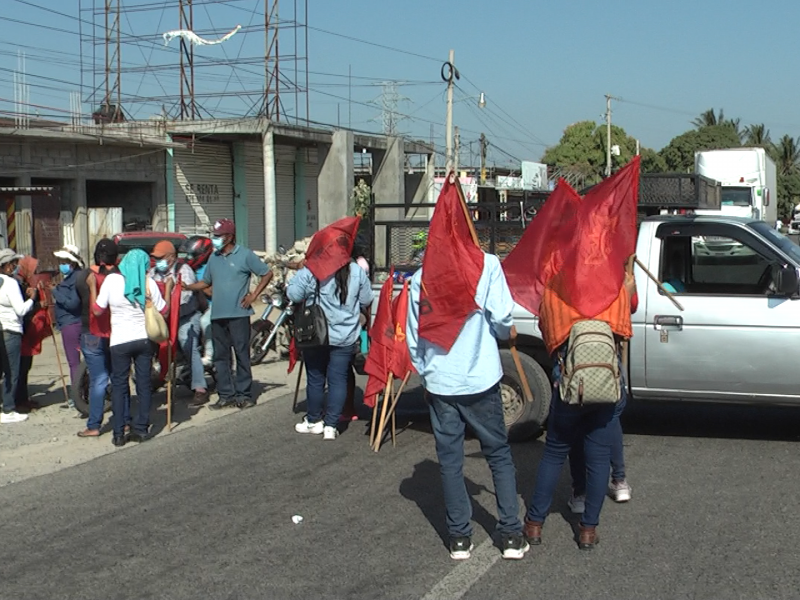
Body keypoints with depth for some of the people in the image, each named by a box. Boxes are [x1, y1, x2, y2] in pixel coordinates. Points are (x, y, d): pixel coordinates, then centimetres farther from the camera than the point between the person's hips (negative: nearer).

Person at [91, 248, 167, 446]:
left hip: (120, 341, -1)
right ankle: (141, 428, 13)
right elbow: (163, 311, 2)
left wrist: (92, 286, 9)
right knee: (144, 383, 11)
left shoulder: (111, 280, -8)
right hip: (144, 339, 1)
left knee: (119, 386, 6)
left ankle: (119, 433, 4)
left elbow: (97, 310, -2)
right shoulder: (148, 283, -4)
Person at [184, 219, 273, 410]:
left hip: (238, 314, -6)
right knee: (220, 356, 7)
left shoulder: (244, 255, -2)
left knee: (242, 354, -3)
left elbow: (267, 273, 2)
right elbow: (206, 282, 22)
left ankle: (244, 394, 3)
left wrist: (253, 296, -4)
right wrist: (187, 286, 5)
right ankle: (226, 395, 13)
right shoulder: (214, 258, 15)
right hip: (217, 315, 6)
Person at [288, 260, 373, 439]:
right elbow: (366, 301, 5)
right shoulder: (357, 271, -4)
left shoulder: (309, 271, -14)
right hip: (346, 338, 2)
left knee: (315, 378, 12)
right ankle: (331, 425, 7)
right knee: (338, 380, 7)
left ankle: (314, 421, 25)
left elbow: (294, 294, -13)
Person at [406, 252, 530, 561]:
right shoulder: (487, 264, -7)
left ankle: (459, 538, 15)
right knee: (499, 455, 12)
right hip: (481, 380, -1)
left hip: (439, 384, 2)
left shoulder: (419, 278, 1)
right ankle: (511, 536, 13)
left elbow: (413, 337, 6)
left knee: (449, 460, 11)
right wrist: (508, 332, 10)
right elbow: (500, 315, -13)